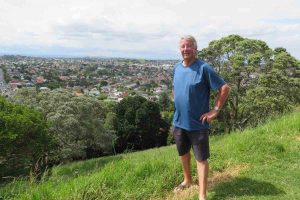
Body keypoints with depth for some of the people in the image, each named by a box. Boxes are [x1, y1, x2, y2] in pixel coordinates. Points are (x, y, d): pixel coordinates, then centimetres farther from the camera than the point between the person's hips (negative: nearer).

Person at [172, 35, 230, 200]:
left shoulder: (204, 68, -14)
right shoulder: (177, 68, 5)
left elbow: (224, 88, -13)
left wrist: (215, 110, -14)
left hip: (197, 124, -6)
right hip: (178, 122, 6)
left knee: (201, 159, 3)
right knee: (183, 153, 22)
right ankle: (187, 180, 45)